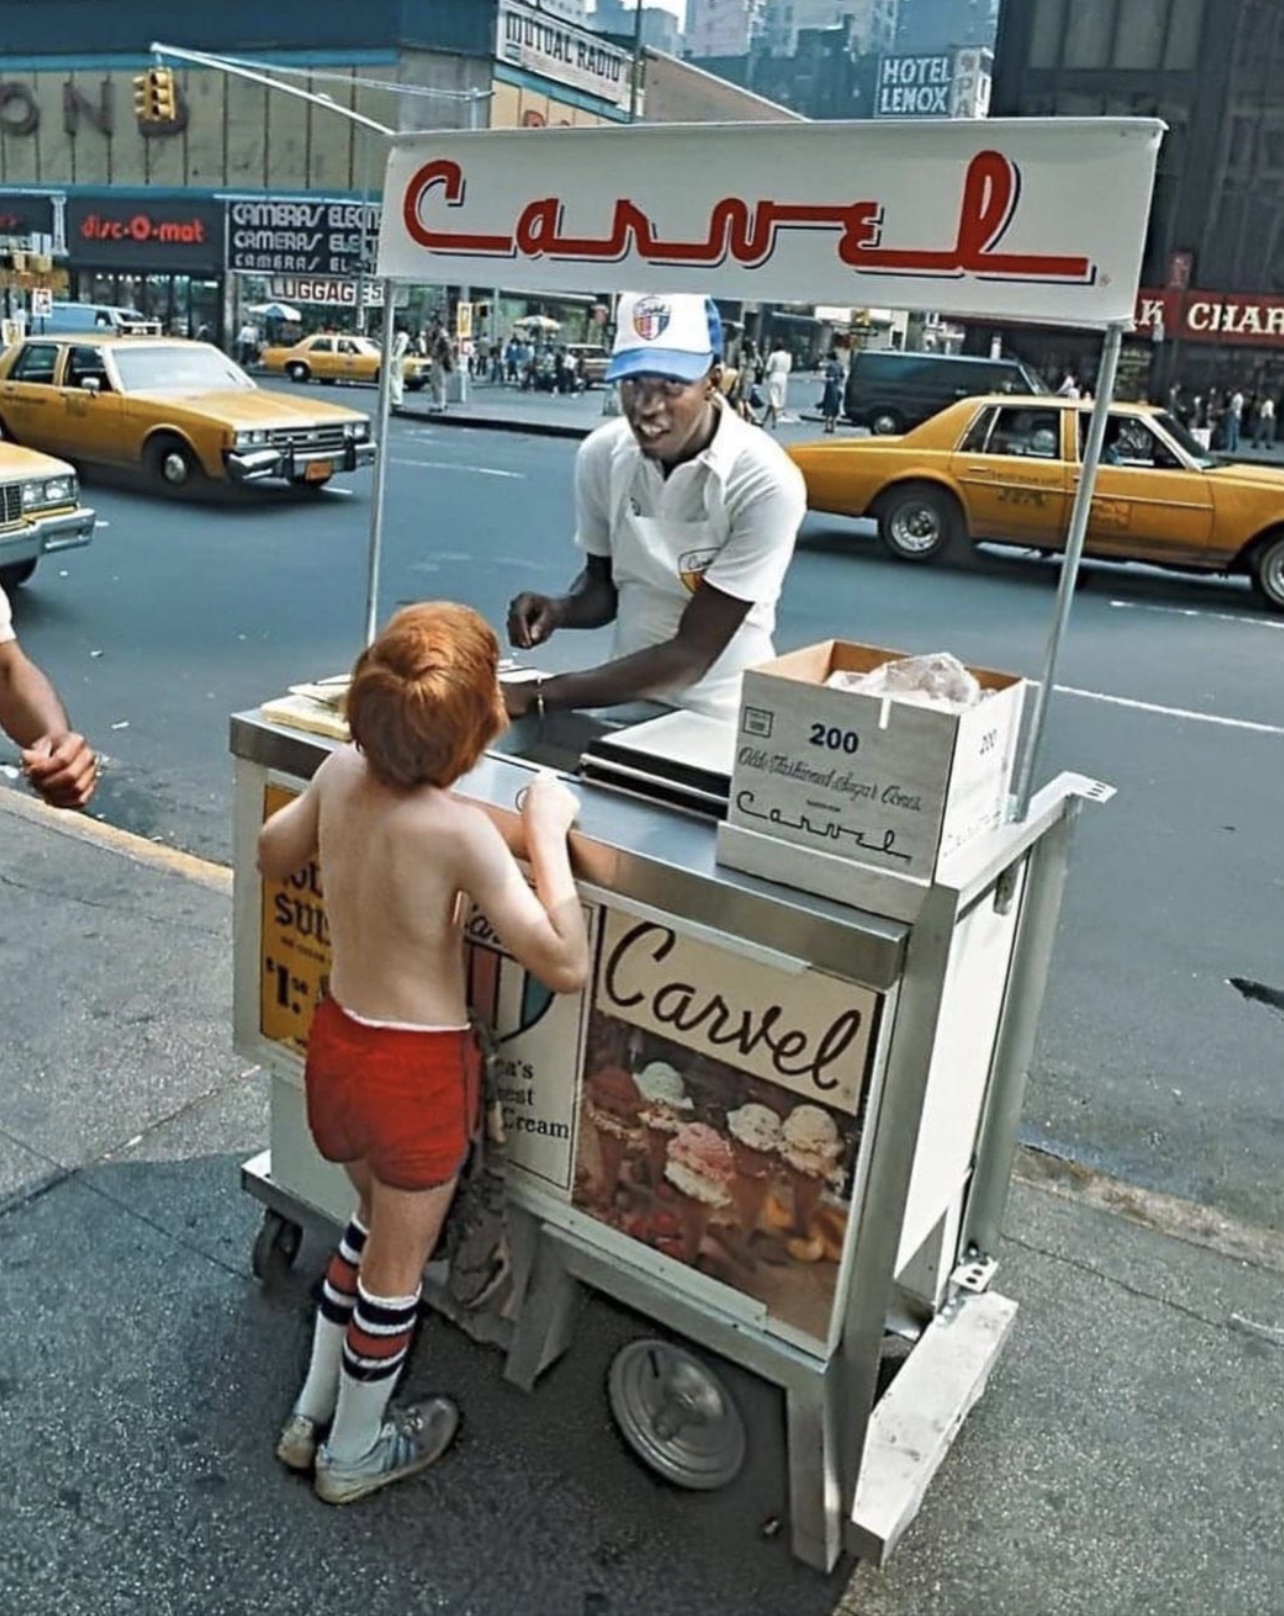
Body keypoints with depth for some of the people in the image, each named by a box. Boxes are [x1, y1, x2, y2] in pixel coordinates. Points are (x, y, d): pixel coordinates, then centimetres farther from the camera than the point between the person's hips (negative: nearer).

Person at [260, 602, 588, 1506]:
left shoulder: (340, 772, -9)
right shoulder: (460, 830, -28)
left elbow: (272, 857, 11)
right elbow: (566, 967, -28)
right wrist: (547, 832, -22)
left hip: (336, 1043, 7)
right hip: (418, 1068, -6)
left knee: (375, 1223, 31)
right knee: (396, 1268, 18)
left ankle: (312, 1412, 46)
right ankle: (354, 1455, 41)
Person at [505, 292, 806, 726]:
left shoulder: (765, 483, -20)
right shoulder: (602, 453, -6)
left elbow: (692, 653, -19)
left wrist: (536, 696, -22)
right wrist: (559, 609, -12)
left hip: (718, 718, -4)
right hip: (625, 701, 4)